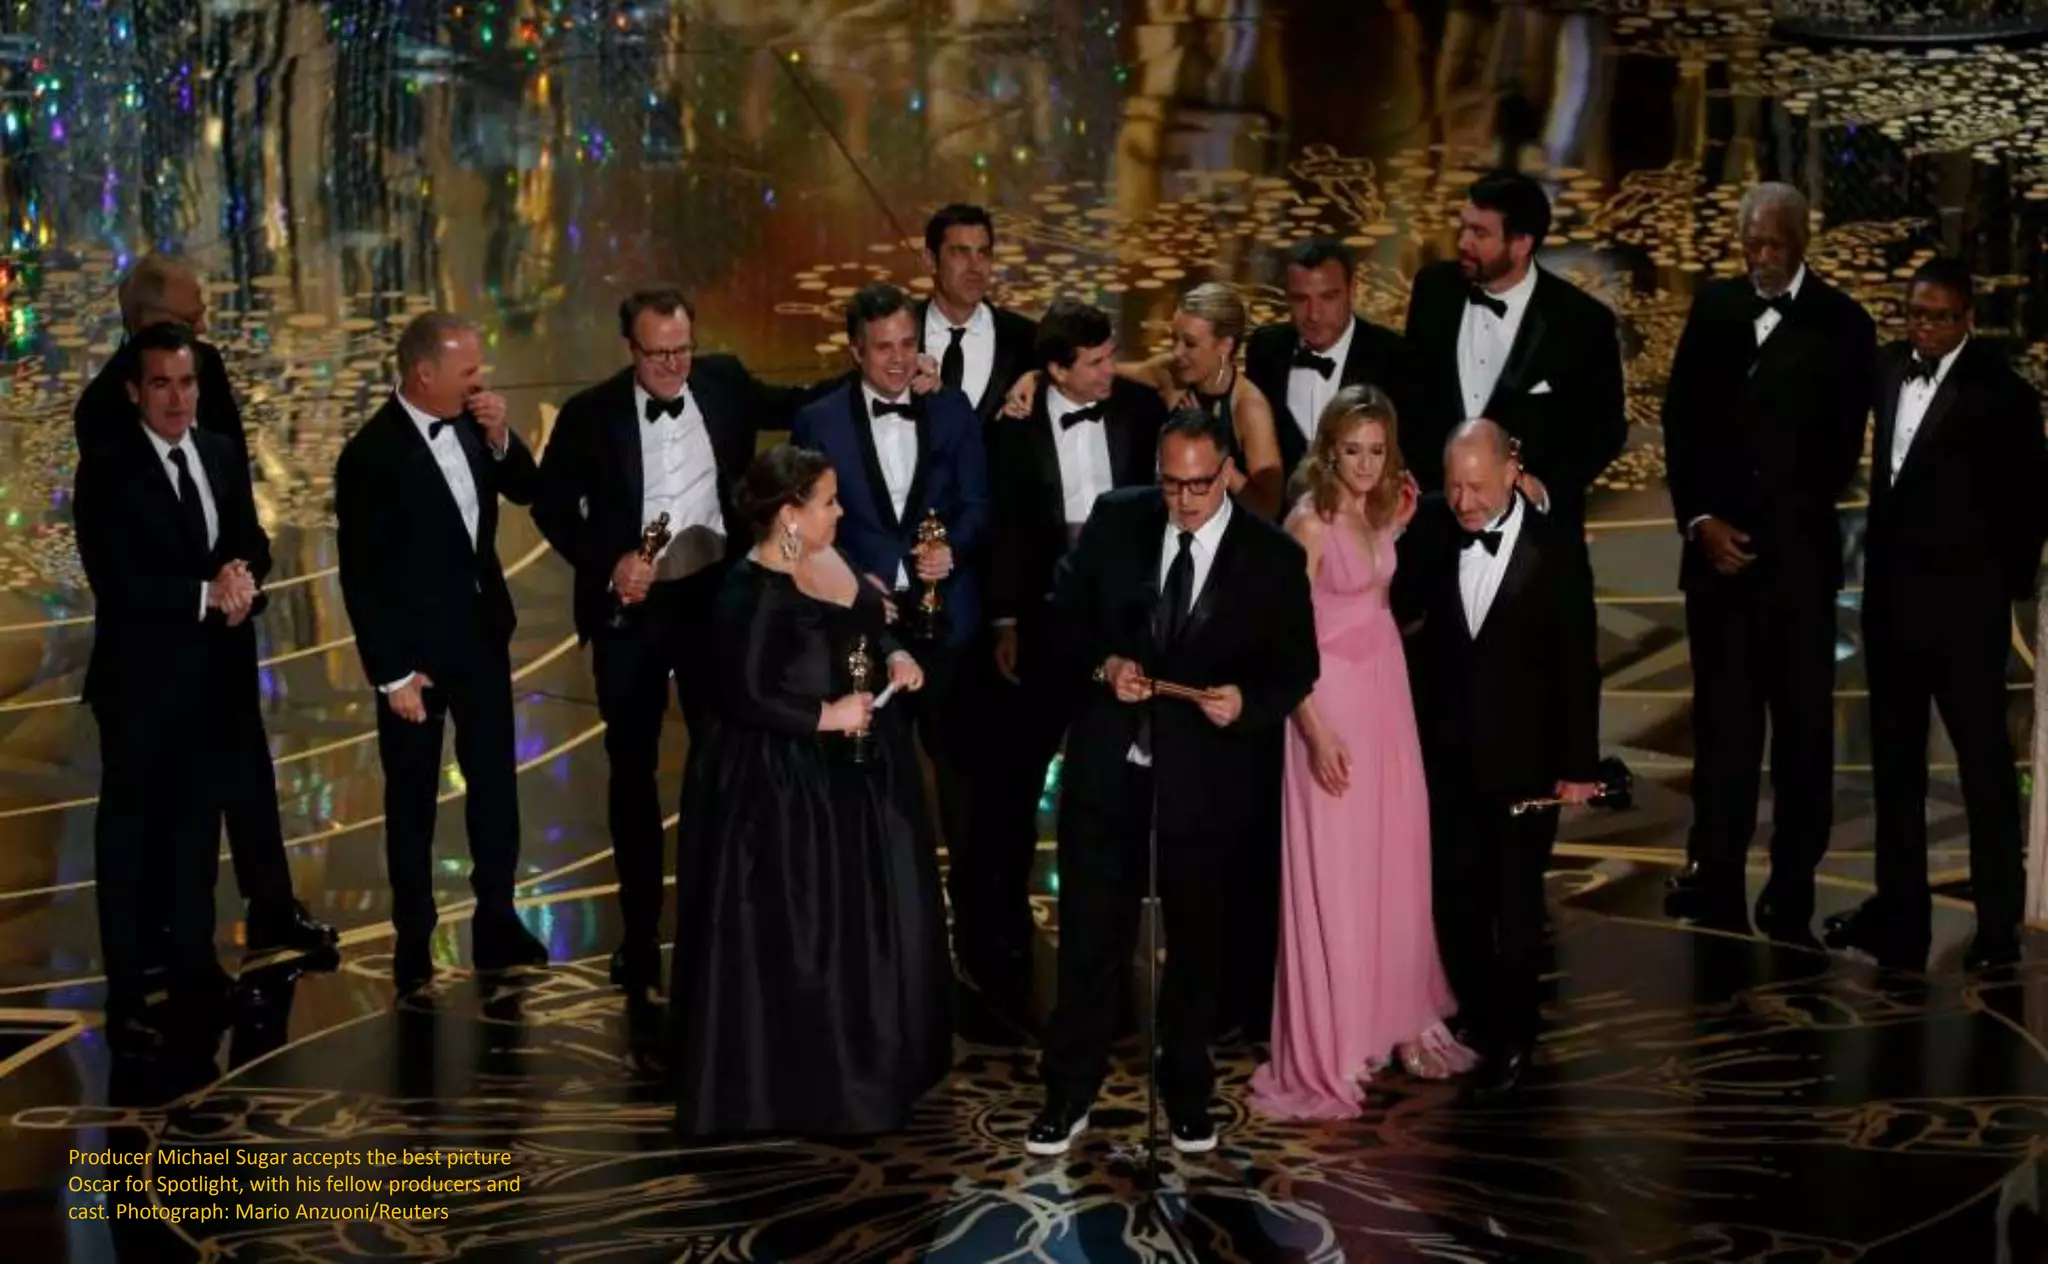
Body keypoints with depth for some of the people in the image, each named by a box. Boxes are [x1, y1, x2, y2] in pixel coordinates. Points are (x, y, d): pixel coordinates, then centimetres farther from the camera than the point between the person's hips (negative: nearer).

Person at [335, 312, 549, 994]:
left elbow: (526, 490, 8)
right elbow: (361, 577, -17)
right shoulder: (371, 455, -20)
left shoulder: (471, 422, -3)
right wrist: (392, 674, -16)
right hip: (417, 649, -6)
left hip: (483, 633, 6)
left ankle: (496, 919, 26)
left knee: (496, 780, 13)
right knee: (413, 798, 9)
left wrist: (500, 438, -12)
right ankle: (414, 938, 22)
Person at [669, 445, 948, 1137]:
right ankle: (807, 1086, 12)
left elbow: (867, 630, 21)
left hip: (857, 770, 10)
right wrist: (827, 716, -19)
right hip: (785, 785, -9)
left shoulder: (831, 559, 5)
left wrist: (894, 655, 1)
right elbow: (743, 697, -24)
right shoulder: (752, 590, -21)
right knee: (795, 936, 0)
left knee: (869, 919, 17)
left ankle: (869, 1065, 32)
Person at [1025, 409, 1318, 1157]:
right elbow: (1066, 614, 4)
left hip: (1203, 768, -1)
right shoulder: (1115, 520, -2)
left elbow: (1296, 666, -1)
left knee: (1195, 937, 14)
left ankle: (1187, 1093, 31)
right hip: (1109, 757, 1)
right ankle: (1069, 1093, 17)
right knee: (1090, 931, 6)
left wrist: (1247, 702, -21)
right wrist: (1102, 665, -15)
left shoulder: (1272, 556, -6)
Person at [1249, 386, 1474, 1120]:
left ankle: (1395, 1020, 28)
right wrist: (1317, 732, -19)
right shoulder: (1309, 523, -15)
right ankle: (1327, 1052, 7)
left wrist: (1399, 529, 3)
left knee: (1395, 859, 13)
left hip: (1387, 688, 7)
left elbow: (1380, 598, 6)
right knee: (1333, 874, -2)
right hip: (1331, 697, -7)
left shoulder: (1379, 513, 6)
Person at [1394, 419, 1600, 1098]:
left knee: (1515, 901, 10)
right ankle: (1475, 1020, 30)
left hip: (1522, 755, -3)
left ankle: (1512, 1039, 25)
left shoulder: (1554, 546, -12)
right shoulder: (1431, 527, -4)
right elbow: (1401, 610, -1)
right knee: (1453, 895, 11)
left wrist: (1579, 763, -7)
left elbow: (1577, 661, -8)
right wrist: (1396, 535, -15)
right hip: (1447, 749, 3)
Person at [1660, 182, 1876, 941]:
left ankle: (1790, 900, 7)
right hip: (1716, 544, 2)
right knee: (1721, 720, 2)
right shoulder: (1713, 307, 10)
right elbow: (1680, 419, 8)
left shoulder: (1841, 325, 0)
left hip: (1798, 554, -2)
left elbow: (1840, 449, -2)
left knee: (1802, 727, 1)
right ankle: (1716, 886, 6)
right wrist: (1701, 520, -4)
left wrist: (1766, 532, -7)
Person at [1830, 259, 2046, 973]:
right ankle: (1899, 905, 24)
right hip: (1891, 597, 6)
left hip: (1963, 605, -6)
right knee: (1895, 757, 13)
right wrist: (1876, 560, 6)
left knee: (1984, 760, 3)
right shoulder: (1890, 368, 6)